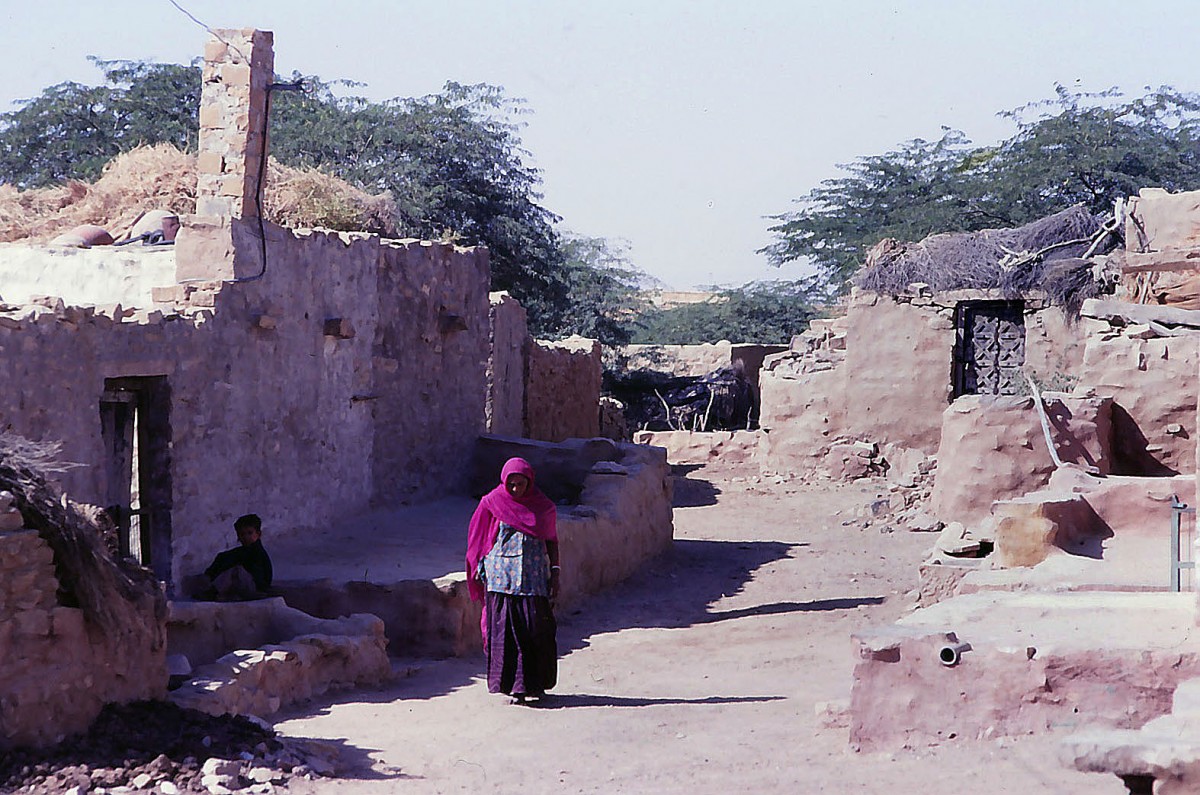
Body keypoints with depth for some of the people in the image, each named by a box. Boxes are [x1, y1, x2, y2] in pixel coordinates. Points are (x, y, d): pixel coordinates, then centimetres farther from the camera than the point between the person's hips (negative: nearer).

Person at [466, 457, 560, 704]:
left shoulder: (542, 506, 6)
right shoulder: (493, 503, 2)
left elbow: (551, 540, 12)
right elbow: (482, 539, 7)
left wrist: (555, 573, 5)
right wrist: (482, 572, 2)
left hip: (534, 576, 1)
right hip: (502, 575, -1)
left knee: (537, 629, -2)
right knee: (506, 630, -5)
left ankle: (536, 682, 13)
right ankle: (514, 686, -1)